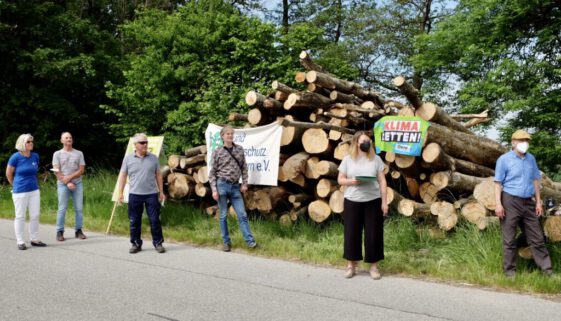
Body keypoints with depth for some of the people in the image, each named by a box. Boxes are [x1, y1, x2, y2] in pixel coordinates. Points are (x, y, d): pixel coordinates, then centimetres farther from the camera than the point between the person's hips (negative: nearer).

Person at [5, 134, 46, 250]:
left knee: (35, 215, 6)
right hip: (20, 192, -4)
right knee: (20, 216, 5)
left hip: (34, 190, 4)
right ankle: (20, 241, 13)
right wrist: (16, 185, 11)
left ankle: (34, 239, 19)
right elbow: (8, 173, 1)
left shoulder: (35, 156, 0)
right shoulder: (16, 157, -11)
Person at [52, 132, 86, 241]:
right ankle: (60, 232, 4)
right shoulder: (57, 154, 5)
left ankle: (78, 230, 9)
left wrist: (69, 177, -12)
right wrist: (67, 183, -11)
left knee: (79, 208, 1)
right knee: (62, 209, -2)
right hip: (63, 185, -2)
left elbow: (81, 170, 1)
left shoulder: (79, 153, 9)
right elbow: (57, 171, -3)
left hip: (77, 184, 2)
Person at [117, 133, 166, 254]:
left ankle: (158, 243, 11)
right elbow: (122, 176, 5)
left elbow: (158, 175, 9)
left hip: (151, 194, 0)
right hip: (134, 195, 0)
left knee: (155, 220, 1)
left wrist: (161, 192, 7)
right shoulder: (128, 159, 3)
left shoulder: (153, 158, 5)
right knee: (134, 221, 6)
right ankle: (136, 244, 18)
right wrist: (120, 193, 0)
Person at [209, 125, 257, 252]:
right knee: (223, 215, 5)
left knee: (242, 214, 0)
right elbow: (212, 173, 0)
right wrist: (214, 190, -7)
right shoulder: (217, 152, -1)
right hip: (222, 185, -2)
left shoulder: (239, 149, 7)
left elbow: (244, 168, 11)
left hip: (235, 186, 2)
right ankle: (226, 242, 14)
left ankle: (250, 240, 2)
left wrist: (244, 184, 3)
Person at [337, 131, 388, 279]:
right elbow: (340, 179, 6)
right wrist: (351, 181, -15)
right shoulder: (348, 159, 2)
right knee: (351, 233, 4)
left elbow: (382, 181, 3)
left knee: (373, 234, 2)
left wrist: (384, 202, -2)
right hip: (352, 202, 0)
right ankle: (351, 265, 18)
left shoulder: (376, 159, 2)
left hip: (373, 201, 0)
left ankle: (374, 266, 14)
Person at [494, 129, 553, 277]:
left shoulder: (531, 159, 11)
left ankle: (547, 269, 12)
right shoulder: (504, 159, -4)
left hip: (528, 202, 5)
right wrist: (498, 204, -14)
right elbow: (498, 183, -6)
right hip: (510, 201, -5)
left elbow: (535, 180, 15)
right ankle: (509, 270, 10)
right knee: (509, 239, 1)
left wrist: (538, 202, 11)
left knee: (537, 238, 7)